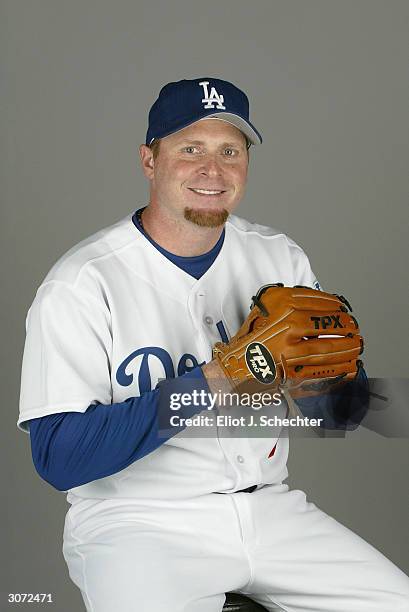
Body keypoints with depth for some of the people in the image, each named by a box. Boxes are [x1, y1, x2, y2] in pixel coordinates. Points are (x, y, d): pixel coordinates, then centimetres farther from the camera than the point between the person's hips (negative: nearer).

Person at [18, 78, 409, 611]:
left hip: (268, 506, 5)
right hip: (137, 522, -5)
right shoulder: (81, 283, -10)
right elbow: (58, 457, -18)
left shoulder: (281, 258, 6)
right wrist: (207, 385, -23)